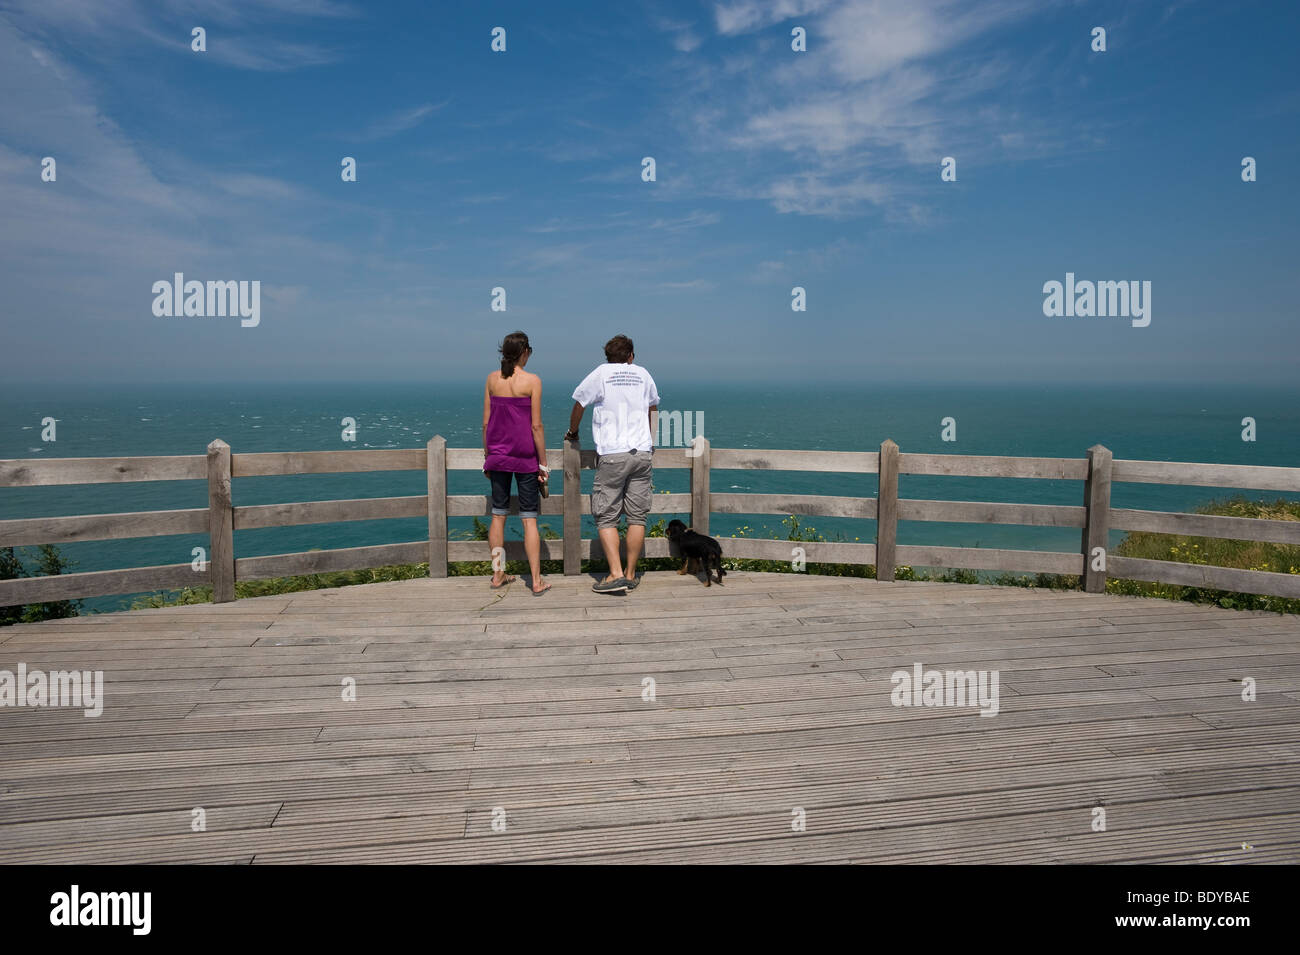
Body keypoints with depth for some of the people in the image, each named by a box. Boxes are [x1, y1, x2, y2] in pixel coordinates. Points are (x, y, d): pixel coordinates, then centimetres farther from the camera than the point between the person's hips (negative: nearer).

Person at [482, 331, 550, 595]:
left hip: (497, 455, 4)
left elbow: (486, 422, 5)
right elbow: (536, 426, -10)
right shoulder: (532, 381, -10)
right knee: (529, 519, 1)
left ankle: (498, 574, 19)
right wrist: (543, 463, -4)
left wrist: (487, 456, 15)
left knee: (498, 515, 13)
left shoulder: (492, 379, 2)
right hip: (525, 457, -4)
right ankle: (537, 581, 3)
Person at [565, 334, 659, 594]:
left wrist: (572, 432, 31)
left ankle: (616, 574, -8)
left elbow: (578, 406, 12)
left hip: (612, 455, -3)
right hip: (642, 453, 3)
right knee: (637, 517, 6)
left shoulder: (601, 373, 5)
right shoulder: (643, 374, 14)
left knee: (606, 518, 1)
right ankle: (631, 574, 10)